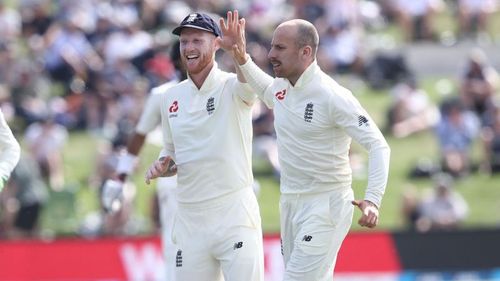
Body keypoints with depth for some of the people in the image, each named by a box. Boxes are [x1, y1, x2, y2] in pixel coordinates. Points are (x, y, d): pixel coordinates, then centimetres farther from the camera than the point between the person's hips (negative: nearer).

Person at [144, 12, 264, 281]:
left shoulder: (232, 88, -5)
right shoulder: (171, 97, 11)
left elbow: (248, 82, -31)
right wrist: (162, 166, -2)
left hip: (234, 214, -5)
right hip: (189, 217, 5)